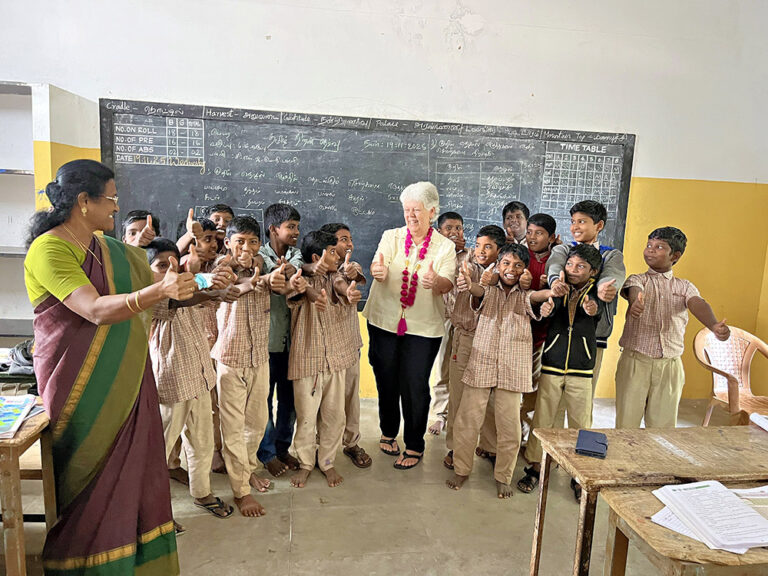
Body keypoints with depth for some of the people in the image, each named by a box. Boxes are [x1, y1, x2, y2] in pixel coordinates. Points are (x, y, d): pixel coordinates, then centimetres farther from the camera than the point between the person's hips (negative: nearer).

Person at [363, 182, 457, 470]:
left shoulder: (445, 246, 0)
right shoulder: (391, 237, 2)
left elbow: (448, 284, -15)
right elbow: (378, 266, -15)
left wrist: (436, 281, -39)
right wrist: (377, 271, -40)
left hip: (423, 327, -1)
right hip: (384, 320, 2)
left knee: (416, 385, 1)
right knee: (386, 380, 11)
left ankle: (414, 446, 21)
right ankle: (388, 432, 37)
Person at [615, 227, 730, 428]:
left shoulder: (685, 287, 9)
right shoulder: (637, 280, 4)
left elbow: (698, 304, -12)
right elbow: (634, 291, -20)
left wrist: (714, 325, -35)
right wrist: (636, 302, -46)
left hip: (670, 366, 2)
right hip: (635, 361, -2)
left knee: (663, 426, 8)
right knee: (627, 425, 1)